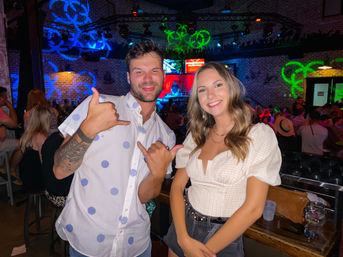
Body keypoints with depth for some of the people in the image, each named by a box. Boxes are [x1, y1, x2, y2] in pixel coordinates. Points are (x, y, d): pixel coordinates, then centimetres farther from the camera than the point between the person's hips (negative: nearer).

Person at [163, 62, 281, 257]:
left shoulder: (259, 135, -13)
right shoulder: (197, 135, 1)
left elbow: (253, 208, -17)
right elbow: (178, 185, -1)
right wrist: (184, 240, -13)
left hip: (224, 239, -4)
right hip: (183, 226, 4)